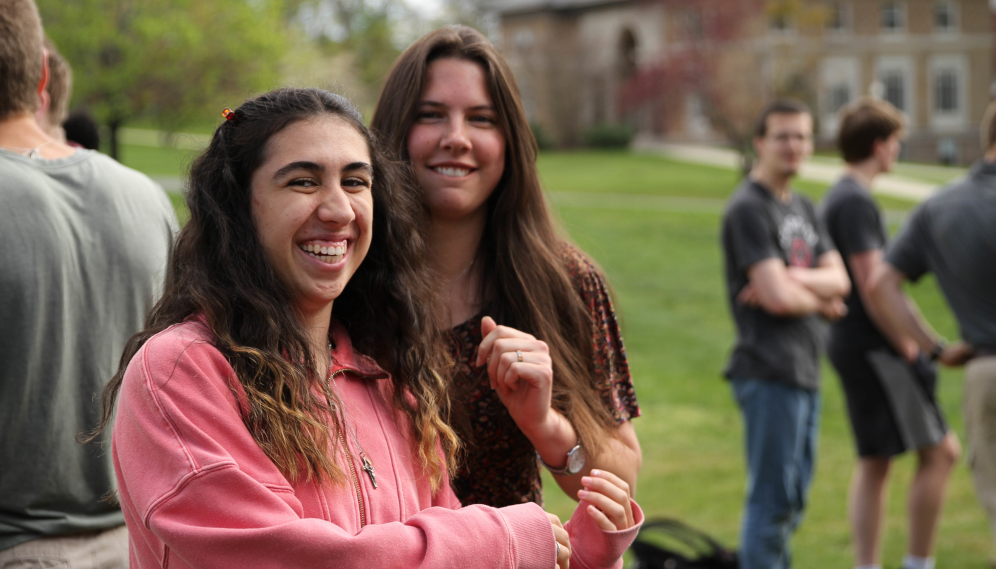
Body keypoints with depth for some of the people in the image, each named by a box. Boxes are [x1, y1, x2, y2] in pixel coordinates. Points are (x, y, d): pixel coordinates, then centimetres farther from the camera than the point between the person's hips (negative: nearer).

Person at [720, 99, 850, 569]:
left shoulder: (803, 208, 17)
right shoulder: (748, 209, -11)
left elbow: (839, 280, 6)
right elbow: (777, 297, -19)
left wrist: (791, 278, -12)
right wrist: (820, 300, 1)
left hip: (804, 368, 9)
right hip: (769, 370, -9)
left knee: (793, 498, 16)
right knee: (771, 498, -6)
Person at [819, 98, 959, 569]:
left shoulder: (835, 198, 16)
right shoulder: (856, 202, -15)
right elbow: (871, 285, -19)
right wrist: (907, 346, -14)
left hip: (850, 342, 10)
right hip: (874, 346, -10)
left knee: (874, 462, 12)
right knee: (939, 452, -5)